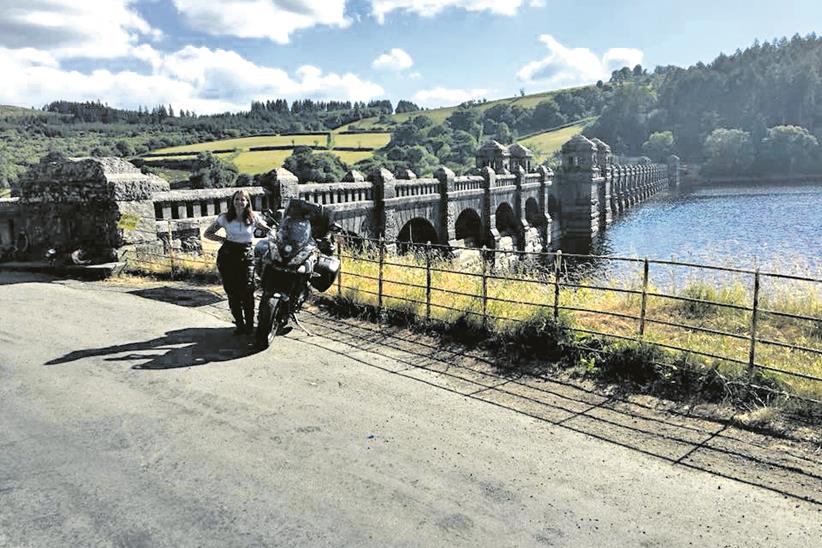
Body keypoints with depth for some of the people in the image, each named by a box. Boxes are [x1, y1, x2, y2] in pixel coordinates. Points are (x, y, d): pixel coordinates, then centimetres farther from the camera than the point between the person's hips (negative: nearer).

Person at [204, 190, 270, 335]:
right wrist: (223, 239, -2)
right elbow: (207, 233, 9)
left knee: (247, 292, -9)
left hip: (247, 256, -1)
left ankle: (250, 324, 2)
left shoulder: (253, 218, 1)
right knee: (232, 293, 3)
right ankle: (240, 324, 14)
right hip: (228, 256, 1)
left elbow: (269, 230, 14)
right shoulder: (225, 217, 2)